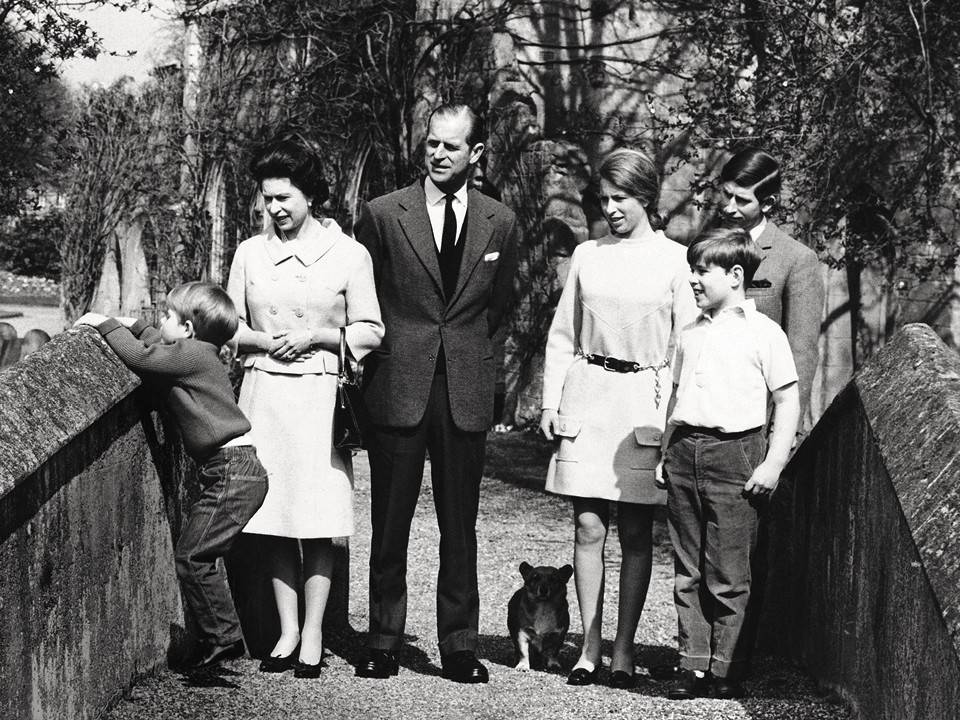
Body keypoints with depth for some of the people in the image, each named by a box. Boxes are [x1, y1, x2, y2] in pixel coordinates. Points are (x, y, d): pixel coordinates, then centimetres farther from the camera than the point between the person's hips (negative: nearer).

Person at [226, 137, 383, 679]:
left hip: (321, 396, -3)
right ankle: (287, 631, 13)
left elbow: (370, 331, 1)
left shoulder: (349, 254, 0)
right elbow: (229, 326, 11)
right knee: (274, 520, 4)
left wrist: (316, 336, -11)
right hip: (264, 394, 3)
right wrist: (263, 340, -8)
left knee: (319, 523, -2)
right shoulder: (250, 253, 8)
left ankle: (313, 635, 6)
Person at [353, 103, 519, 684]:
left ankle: (460, 647, 12)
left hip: (466, 391, 1)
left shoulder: (500, 223, 7)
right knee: (389, 525, 3)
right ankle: (384, 643, 11)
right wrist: (379, 360, 11)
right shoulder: (382, 215, 1)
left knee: (460, 526, 6)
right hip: (398, 389, -1)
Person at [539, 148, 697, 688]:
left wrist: (679, 418, -6)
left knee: (636, 533, 2)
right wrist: (551, 401, 5)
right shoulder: (587, 256, 9)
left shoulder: (674, 259, 1)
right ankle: (590, 647, 7)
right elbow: (563, 335, 13)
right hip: (587, 398, 2)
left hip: (646, 400, -2)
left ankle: (624, 649, 9)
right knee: (589, 527, 1)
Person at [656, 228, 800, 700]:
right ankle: (694, 665, 12)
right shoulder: (691, 334, 15)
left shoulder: (762, 333, -4)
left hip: (733, 453, -6)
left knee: (728, 575, -2)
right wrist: (666, 454, 15)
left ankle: (726, 671, 6)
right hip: (686, 451, 6)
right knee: (688, 571, 7)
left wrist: (772, 465, -10)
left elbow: (788, 401, -4)